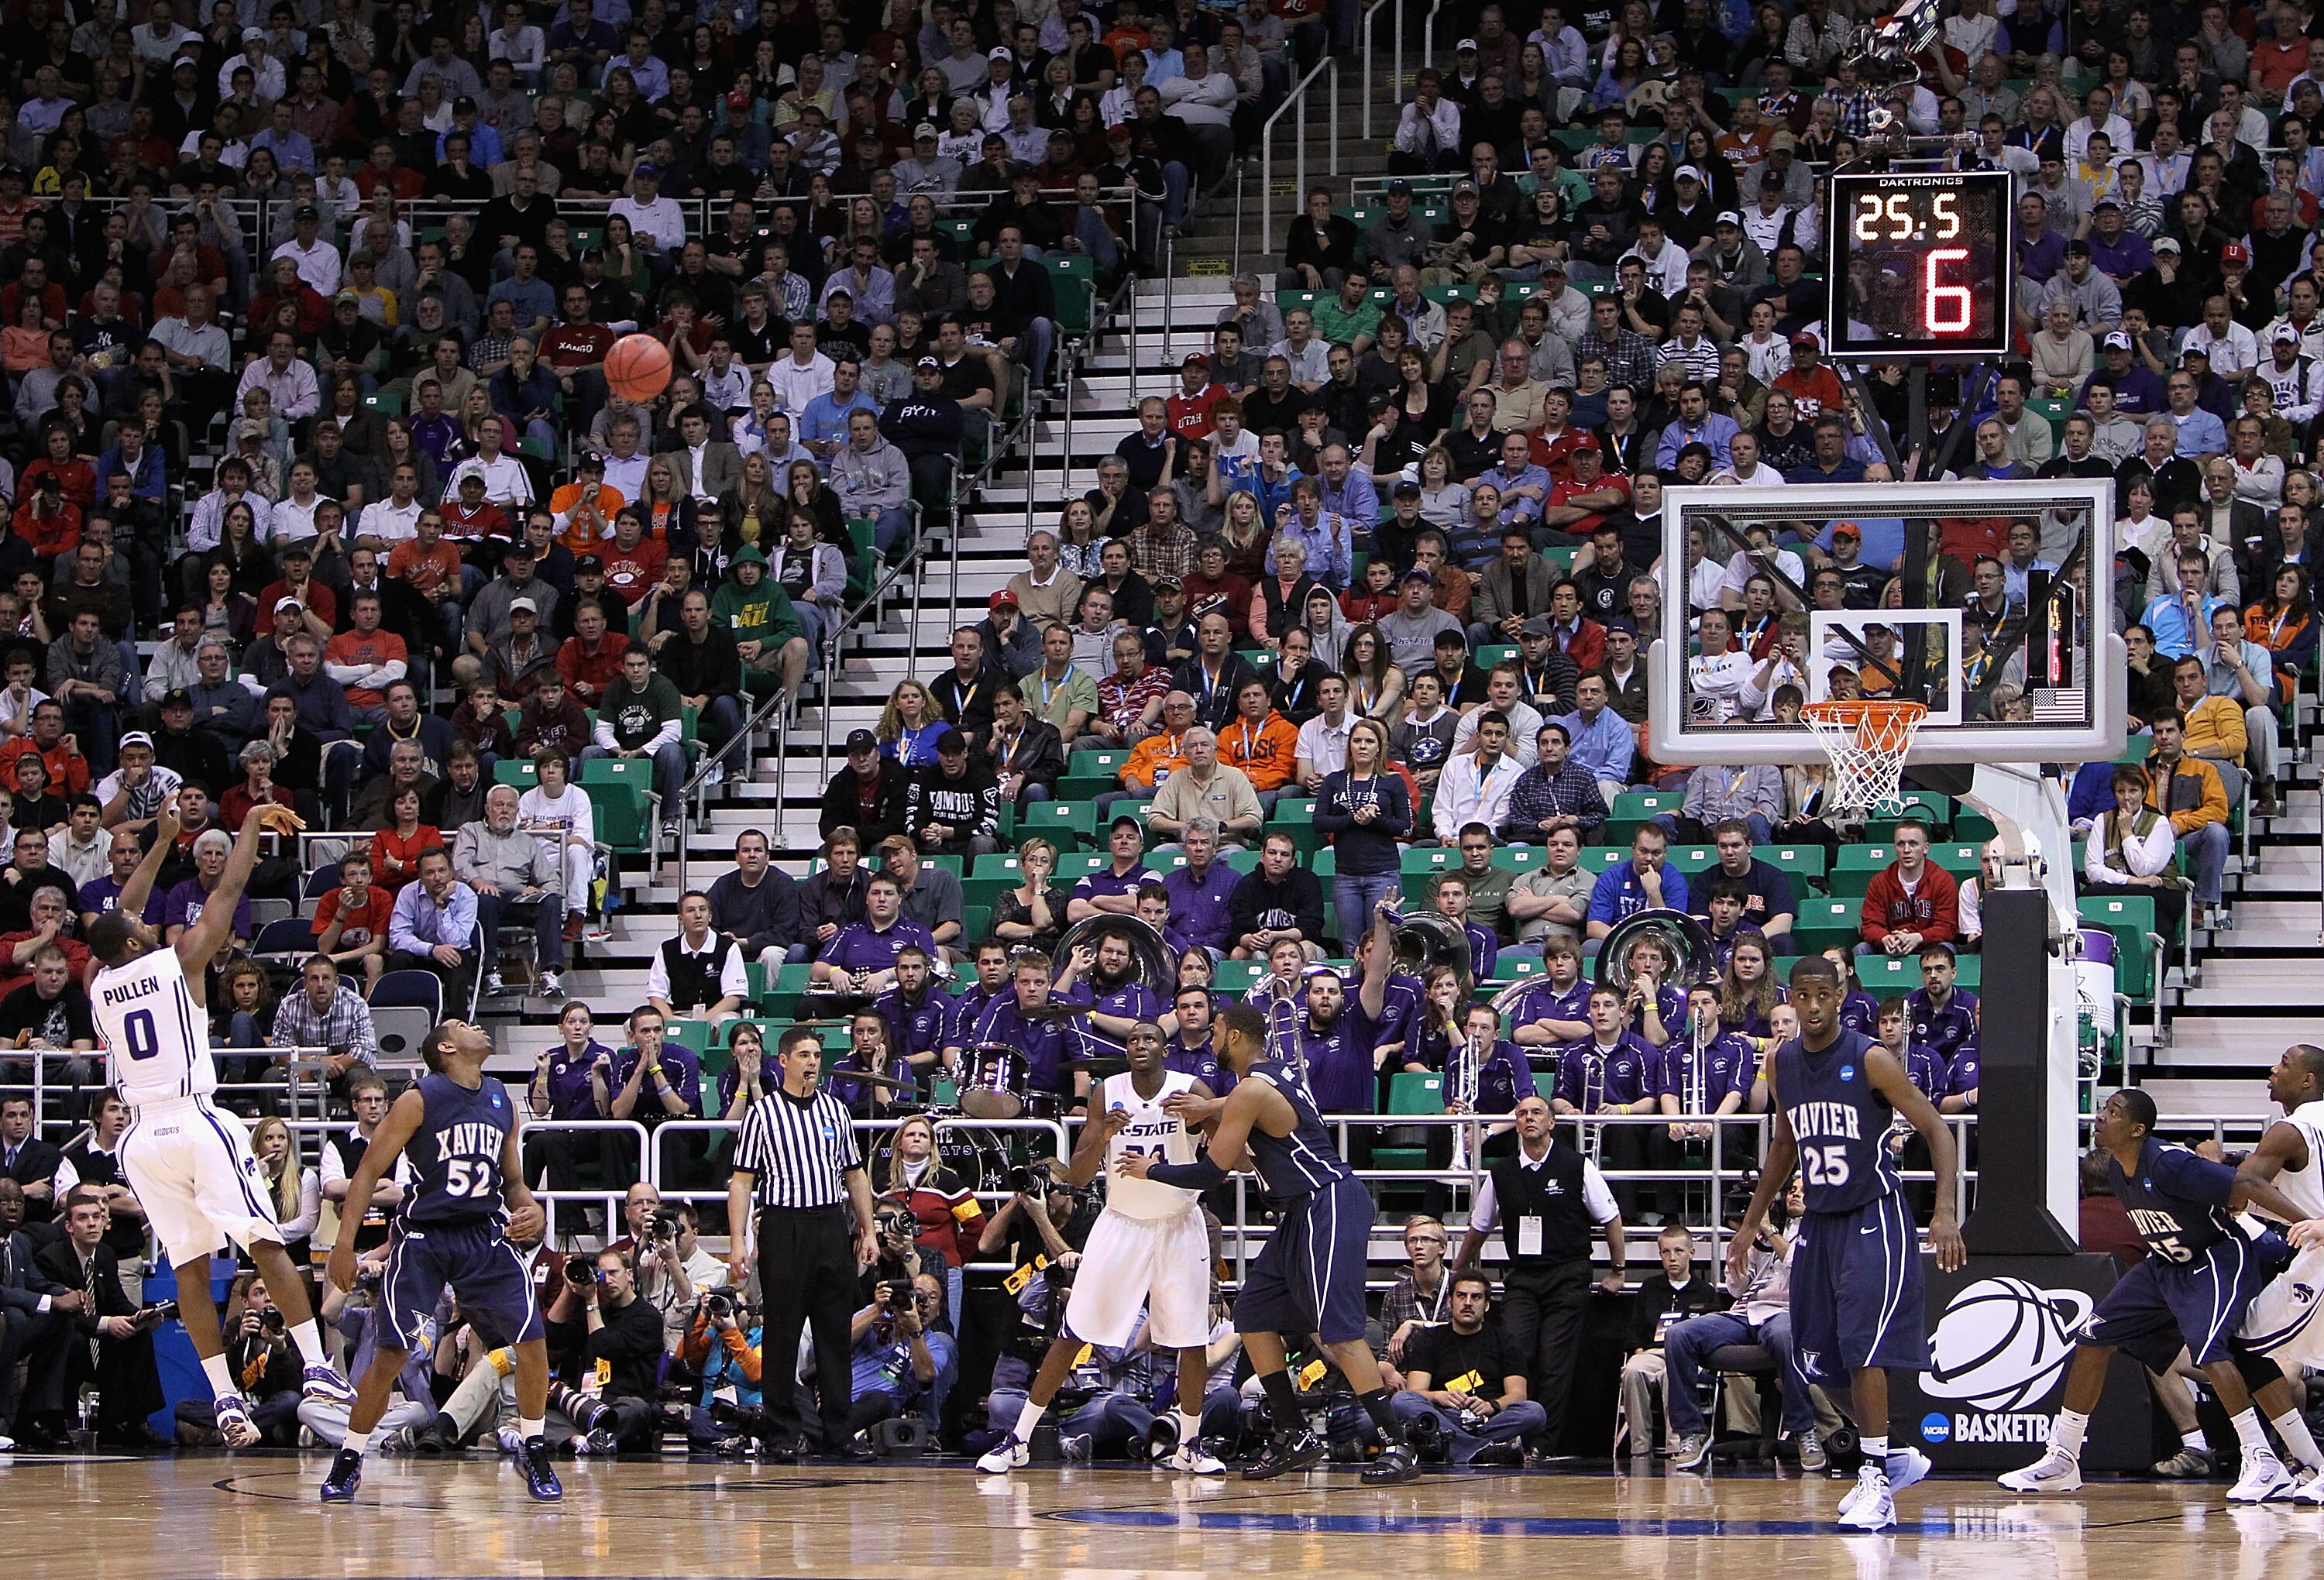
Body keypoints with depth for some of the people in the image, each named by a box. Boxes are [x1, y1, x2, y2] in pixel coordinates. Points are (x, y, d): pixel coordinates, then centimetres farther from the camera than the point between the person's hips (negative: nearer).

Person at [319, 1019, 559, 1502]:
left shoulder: (502, 1104, 9)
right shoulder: (419, 1100, -8)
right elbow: (369, 1171, -7)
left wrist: (530, 1210, -3)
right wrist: (345, 1243, -14)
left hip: (486, 1235, 4)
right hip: (423, 1237, -4)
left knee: (532, 1339, -8)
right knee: (391, 1353, -6)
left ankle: (534, 1454, 8)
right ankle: (348, 1462, 9)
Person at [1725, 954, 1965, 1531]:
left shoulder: (1871, 1060, -14)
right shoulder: (1781, 1063, 4)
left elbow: (1936, 1131, -12)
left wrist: (1945, 1213, -23)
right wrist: (1751, 1222, 22)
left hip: (1874, 1220, -7)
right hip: (1819, 1221, 7)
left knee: (1863, 1348, -17)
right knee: (1820, 1360, 7)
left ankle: (1876, 1482, -12)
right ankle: (1891, 1458, 25)